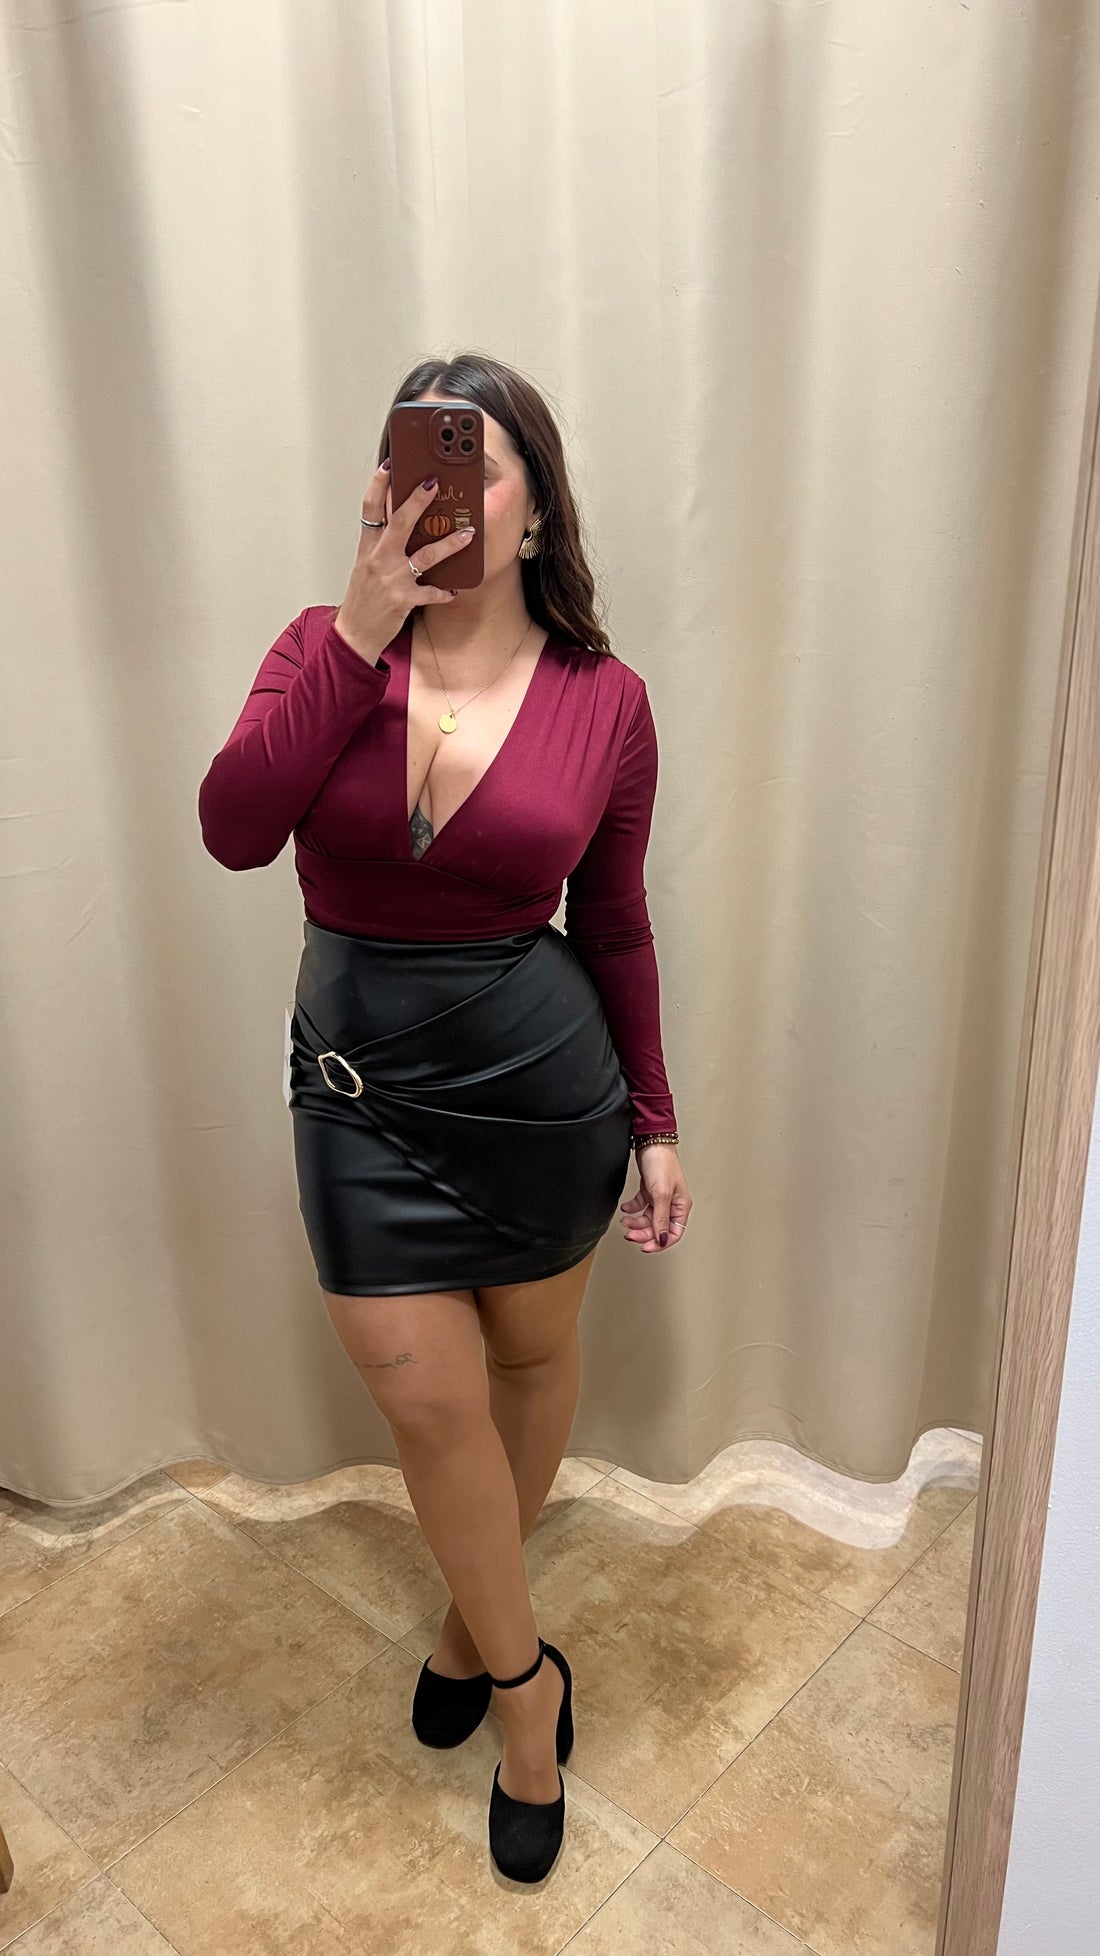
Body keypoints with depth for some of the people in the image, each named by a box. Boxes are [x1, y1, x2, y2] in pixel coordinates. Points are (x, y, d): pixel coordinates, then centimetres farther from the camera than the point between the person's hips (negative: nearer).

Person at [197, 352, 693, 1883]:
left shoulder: (603, 699, -7)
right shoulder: (325, 650, -5)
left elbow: (615, 929, 0)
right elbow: (235, 829, -23)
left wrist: (655, 1121, 4)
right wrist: (363, 631, -26)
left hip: (542, 1072, 0)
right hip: (363, 1077, 0)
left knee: (534, 1352, 17)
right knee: (427, 1395, 6)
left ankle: (475, 1617, 47)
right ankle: (524, 1675, 34)